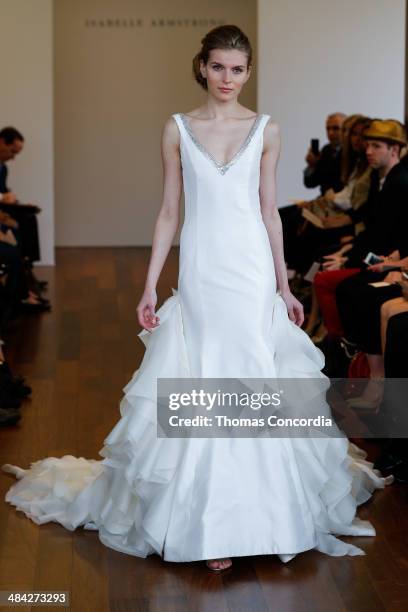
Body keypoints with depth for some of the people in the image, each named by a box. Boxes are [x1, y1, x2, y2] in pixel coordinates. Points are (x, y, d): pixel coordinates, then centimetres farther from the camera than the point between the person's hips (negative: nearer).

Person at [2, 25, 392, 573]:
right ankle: (209, 521, 9)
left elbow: (270, 211, 7)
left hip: (253, 272, 1)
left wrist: (284, 286, 7)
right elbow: (169, 211, 5)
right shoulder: (178, 129, 4)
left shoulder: (266, 130, 5)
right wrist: (150, 285, -1)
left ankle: (256, 511, 16)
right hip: (200, 272, 0)